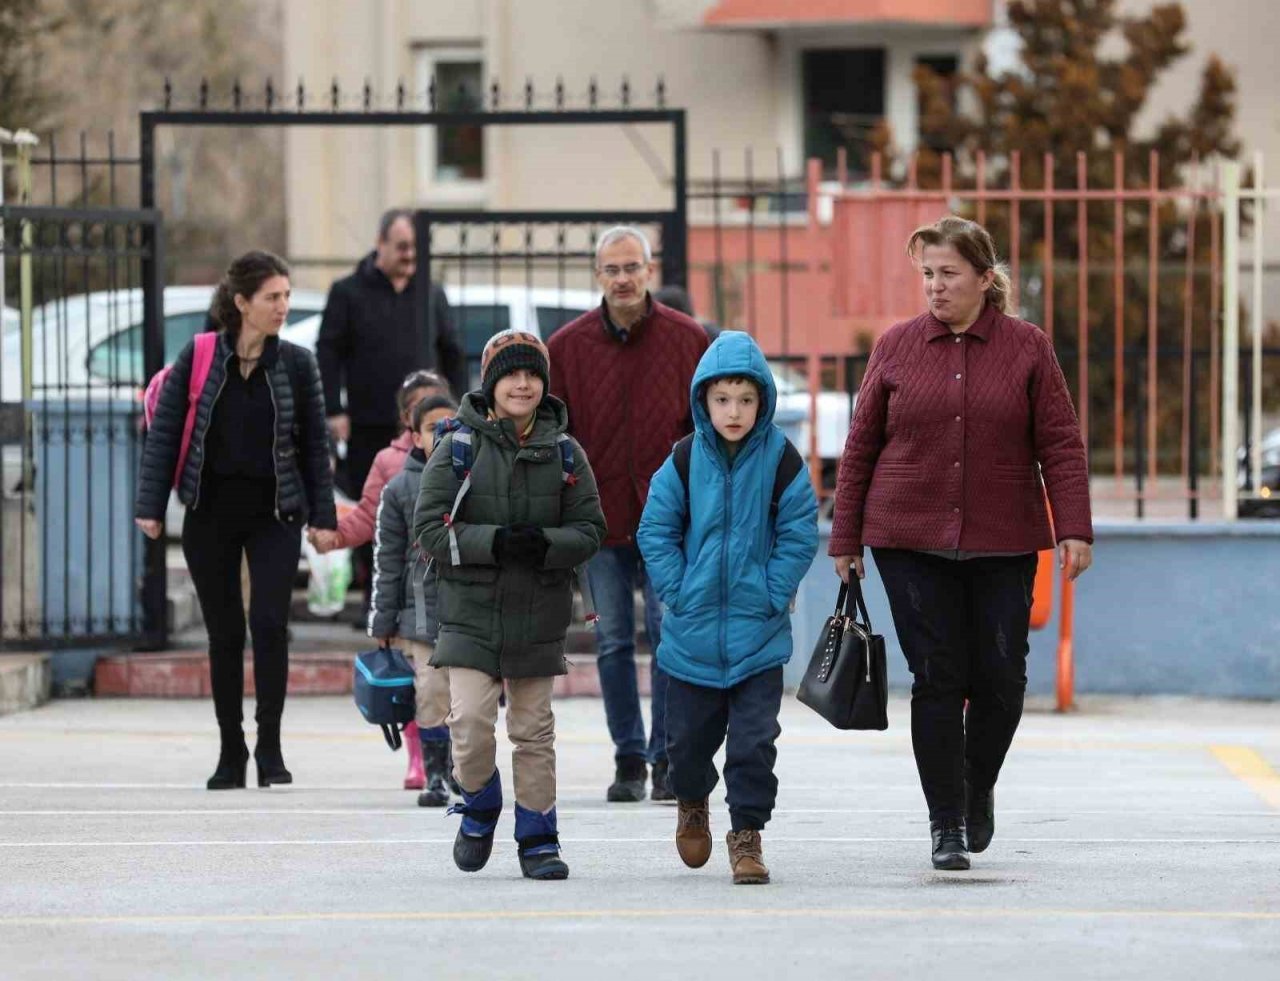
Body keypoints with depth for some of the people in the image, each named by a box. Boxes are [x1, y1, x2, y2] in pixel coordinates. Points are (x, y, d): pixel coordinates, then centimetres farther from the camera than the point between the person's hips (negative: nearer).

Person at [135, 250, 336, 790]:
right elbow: (164, 431, -1)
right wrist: (151, 507, -6)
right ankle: (231, 753, 16)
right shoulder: (199, 358, -3)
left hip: (274, 513, 0)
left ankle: (270, 748, -6)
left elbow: (314, 444, 6)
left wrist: (322, 515, 3)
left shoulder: (296, 364, 1)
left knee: (269, 622, -14)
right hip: (211, 512, 0)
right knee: (224, 634, 6)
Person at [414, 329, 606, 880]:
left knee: (534, 730, 7)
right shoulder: (458, 448, -3)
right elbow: (429, 528, -6)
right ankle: (480, 810, 16)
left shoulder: (564, 453, 4)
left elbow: (589, 531, 4)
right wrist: (494, 542, -20)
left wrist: (545, 544, -17)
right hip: (471, 612, -2)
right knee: (471, 722, -11)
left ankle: (538, 839, 18)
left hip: (539, 615, 2)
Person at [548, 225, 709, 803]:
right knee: (614, 641, 6)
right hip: (600, 513, 2)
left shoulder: (687, 340, 0)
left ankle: (667, 759, 1)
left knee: (671, 634, -7)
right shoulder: (568, 346, 2)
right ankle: (628, 760, 14)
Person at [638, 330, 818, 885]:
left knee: (754, 739, -6)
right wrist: (676, 591, -7)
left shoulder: (782, 460, -5)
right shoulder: (685, 461, -3)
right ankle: (692, 802, 41)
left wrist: (773, 595, -10)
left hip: (759, 633, -1)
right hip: (692, 631, 1)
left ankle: (747, 834, 5)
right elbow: (655, 531, 1)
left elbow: (798, 536, -2)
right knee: (688, 736, 13)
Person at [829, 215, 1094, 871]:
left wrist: (1074, 530, -8)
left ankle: (979, 788, 29)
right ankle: (946, 823, 4)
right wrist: (845, 538, 6)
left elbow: (1060, 445, 1)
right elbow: (860, 448, 8)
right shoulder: (897, 348, 4)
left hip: (1003, 544, 0)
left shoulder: (1027, 348, 2)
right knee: (937, 680, -3)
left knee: (1000, 679, 1)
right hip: (911, 540, 0)